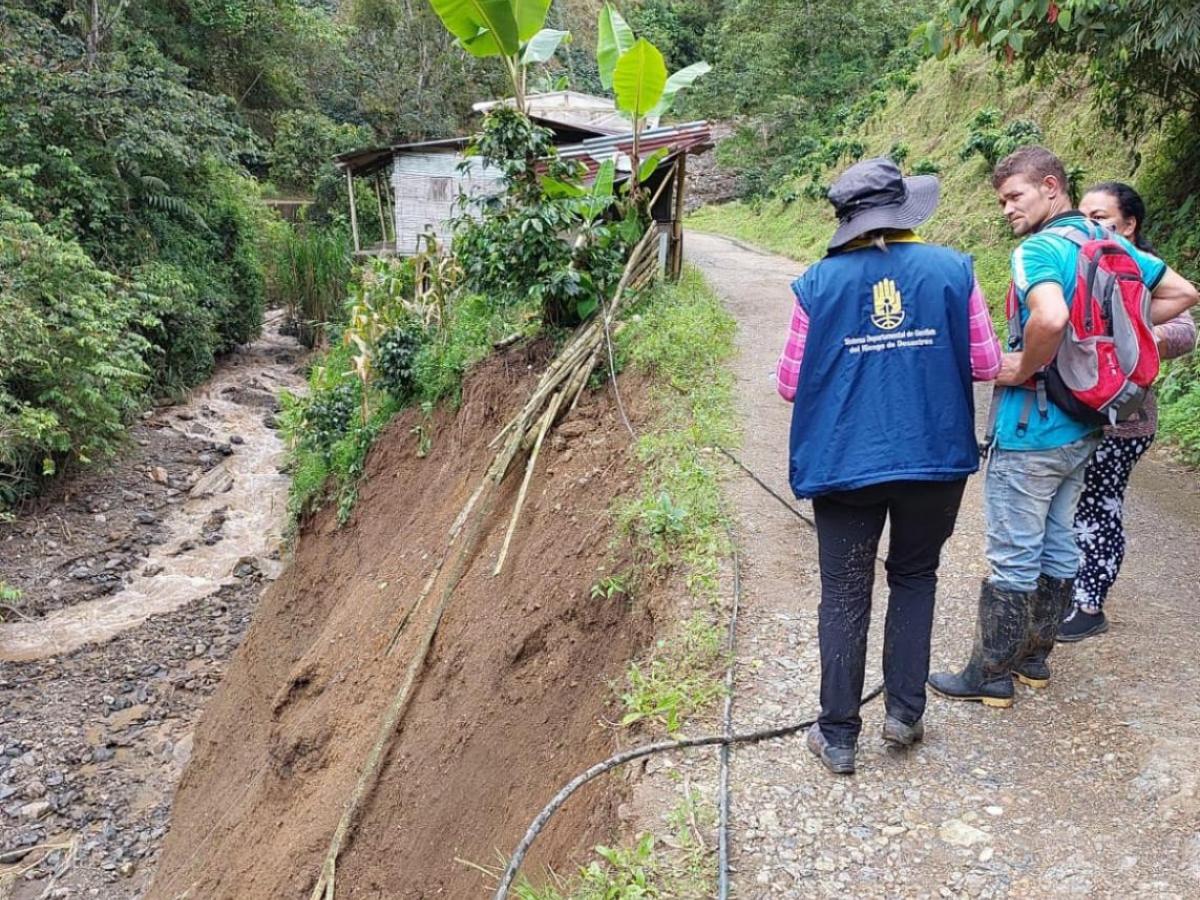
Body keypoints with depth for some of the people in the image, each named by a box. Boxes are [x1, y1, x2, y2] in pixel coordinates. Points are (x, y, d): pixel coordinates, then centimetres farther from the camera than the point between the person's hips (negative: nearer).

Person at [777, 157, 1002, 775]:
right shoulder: (953, 270, -3)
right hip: (934, 458, 1)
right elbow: (985, 364, 1)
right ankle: (905, 711, 24)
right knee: (914, 578, 22)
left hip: (844, 463, -1)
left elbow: (790, 384, -3)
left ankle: (837, 736, 17)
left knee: (844, 596, 9)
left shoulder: (818, 283, -5)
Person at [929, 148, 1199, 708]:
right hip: (1083, 428, 9)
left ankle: (990, 675, 14)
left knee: (1013, 557, 2)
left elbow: (1050, 317, -39)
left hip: (1031, 429, -9)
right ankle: (1034, 657, 32)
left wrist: (1023, 368, -21)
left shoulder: (1039, 249, -19)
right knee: (1057, 546, 18)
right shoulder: (1108, 242, 8)